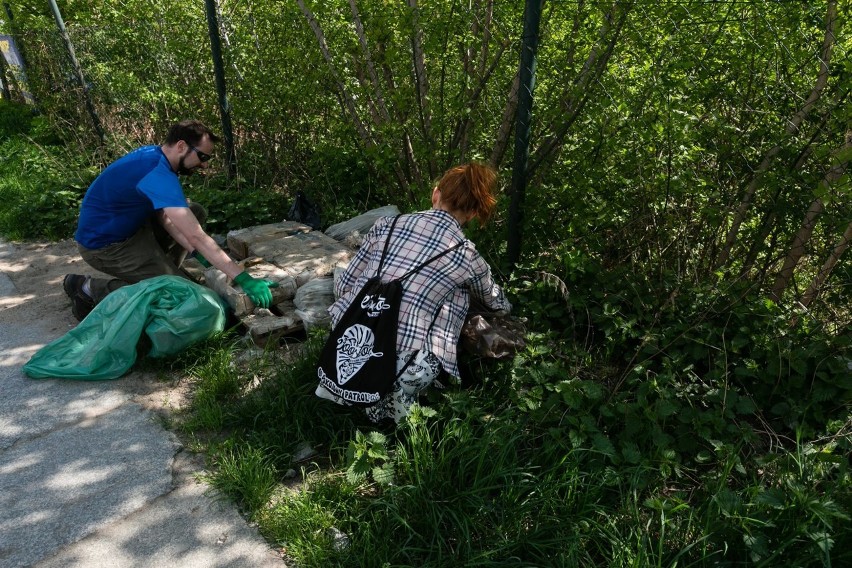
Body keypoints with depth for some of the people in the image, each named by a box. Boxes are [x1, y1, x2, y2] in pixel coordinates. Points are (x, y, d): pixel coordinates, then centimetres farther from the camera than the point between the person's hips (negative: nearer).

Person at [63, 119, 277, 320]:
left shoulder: (153, 153, -3)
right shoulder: (158, 174, -31)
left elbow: (163, 215, -1)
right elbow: (196, 237, -37)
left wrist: (194, 251, -13)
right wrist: (244, 279, -37)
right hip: (104, 245, -9)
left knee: (196, 212, 7)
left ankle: (159, 270, 10)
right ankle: (90, 288, -4)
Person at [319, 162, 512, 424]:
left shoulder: (387, 224, 6)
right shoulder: (466, 255, 3)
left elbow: (343, 287, 13)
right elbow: (498, 305, 25)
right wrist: (505, 304, 50)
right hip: (396, 369, -3)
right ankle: (399, 394, 10)